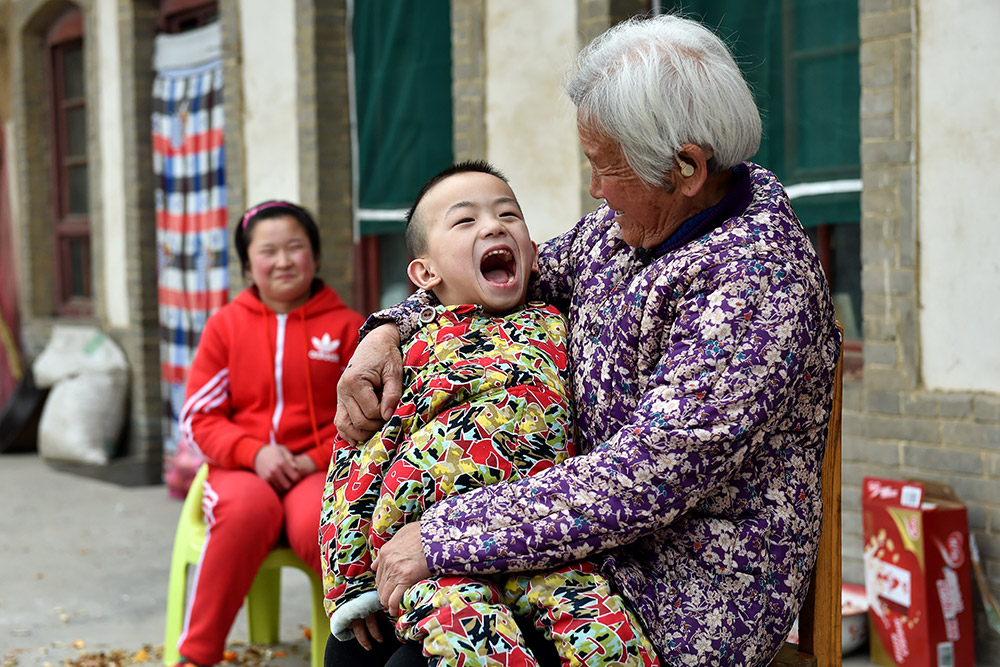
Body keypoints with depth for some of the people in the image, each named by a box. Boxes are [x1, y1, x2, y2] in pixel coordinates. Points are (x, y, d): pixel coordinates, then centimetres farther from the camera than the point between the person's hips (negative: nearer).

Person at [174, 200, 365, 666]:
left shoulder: (345, 326, 7)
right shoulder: (226, 324, 9)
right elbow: (199, 416, 6)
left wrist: (317, 460, -11)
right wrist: (254, 453, -11)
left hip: (318, 469, -1)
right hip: (241, 469, 1)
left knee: (318, 523, -37)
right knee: (247, 508, -37)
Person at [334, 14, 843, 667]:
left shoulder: (761, 277, -23)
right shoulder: (628, 221, 4)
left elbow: (645, 477, -28)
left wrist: (443, 535, -26)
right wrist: (388, 331, 0)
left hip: (688, 611, -8)